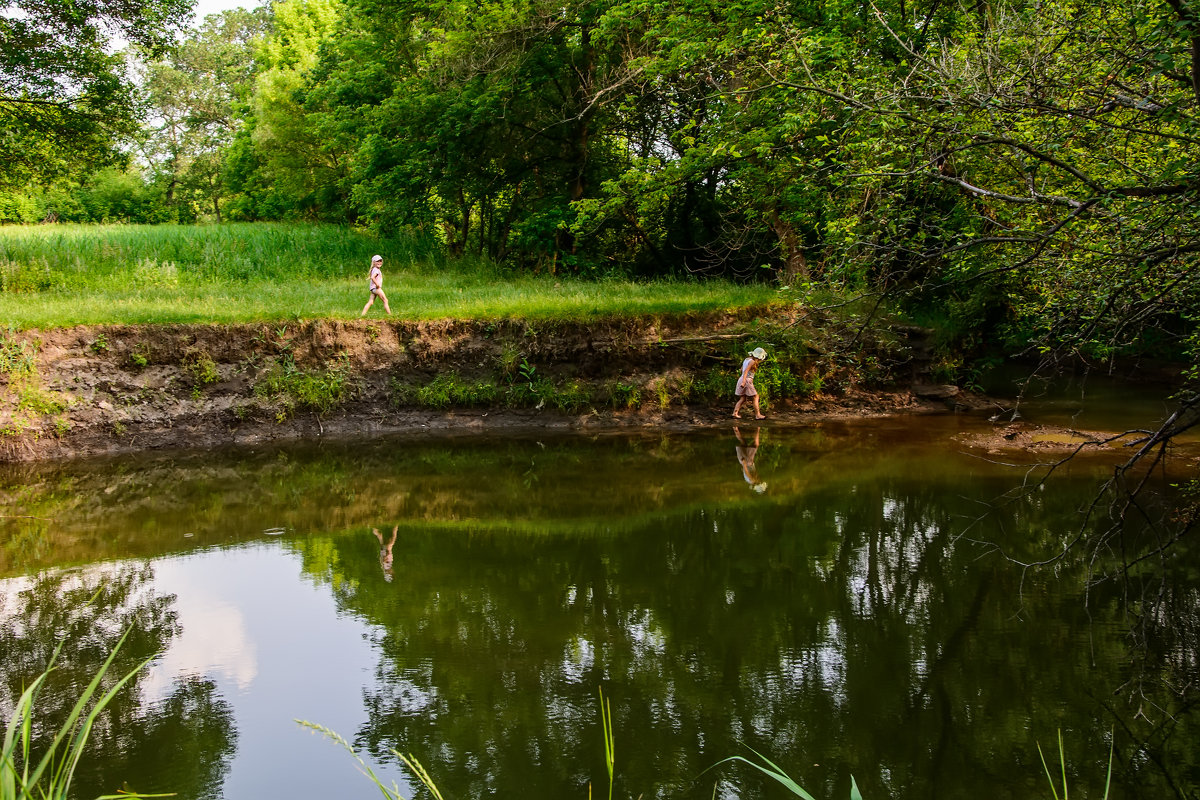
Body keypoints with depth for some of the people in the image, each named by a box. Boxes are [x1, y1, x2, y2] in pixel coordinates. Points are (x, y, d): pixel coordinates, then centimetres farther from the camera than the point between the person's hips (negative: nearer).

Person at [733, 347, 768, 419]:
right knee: (755, 398, 1)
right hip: (747, 380, -8)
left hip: (741, 379, 8)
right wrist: (744, 381, -30)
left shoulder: (747, 359, 14)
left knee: (742, 399, 10)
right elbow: (746, 371, -22)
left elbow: (742, 369, 23)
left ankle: (735, 413, -1)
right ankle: (757, 415, 1)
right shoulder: (752, 361, -12)